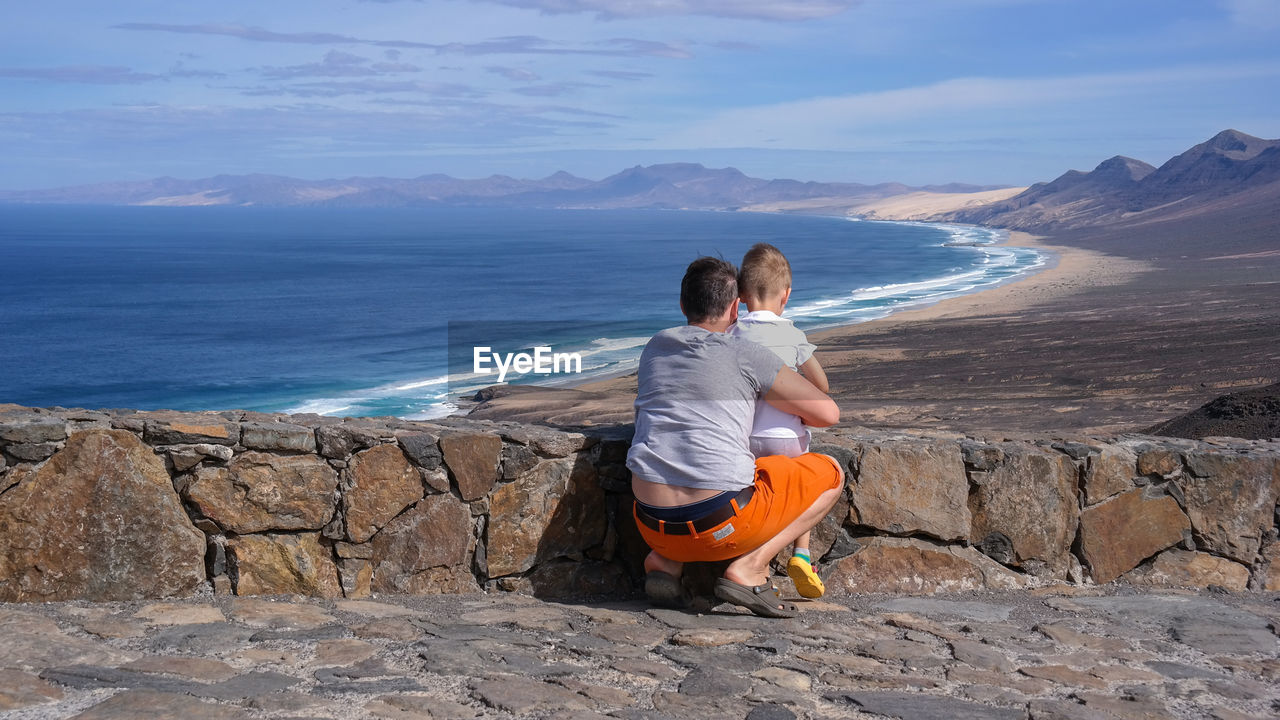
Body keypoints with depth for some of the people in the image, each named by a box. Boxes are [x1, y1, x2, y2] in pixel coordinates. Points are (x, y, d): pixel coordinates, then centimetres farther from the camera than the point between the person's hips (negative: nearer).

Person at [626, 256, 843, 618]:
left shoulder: (655, 347, 15)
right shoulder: (745, 355, 0)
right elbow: (828, 413, 4)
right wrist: (787, 412, 27)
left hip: (652, 527, 6)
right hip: (722, 524, -6)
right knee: (831, 473, 14)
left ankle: (665, 560, 13)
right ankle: (749, 567, -1)